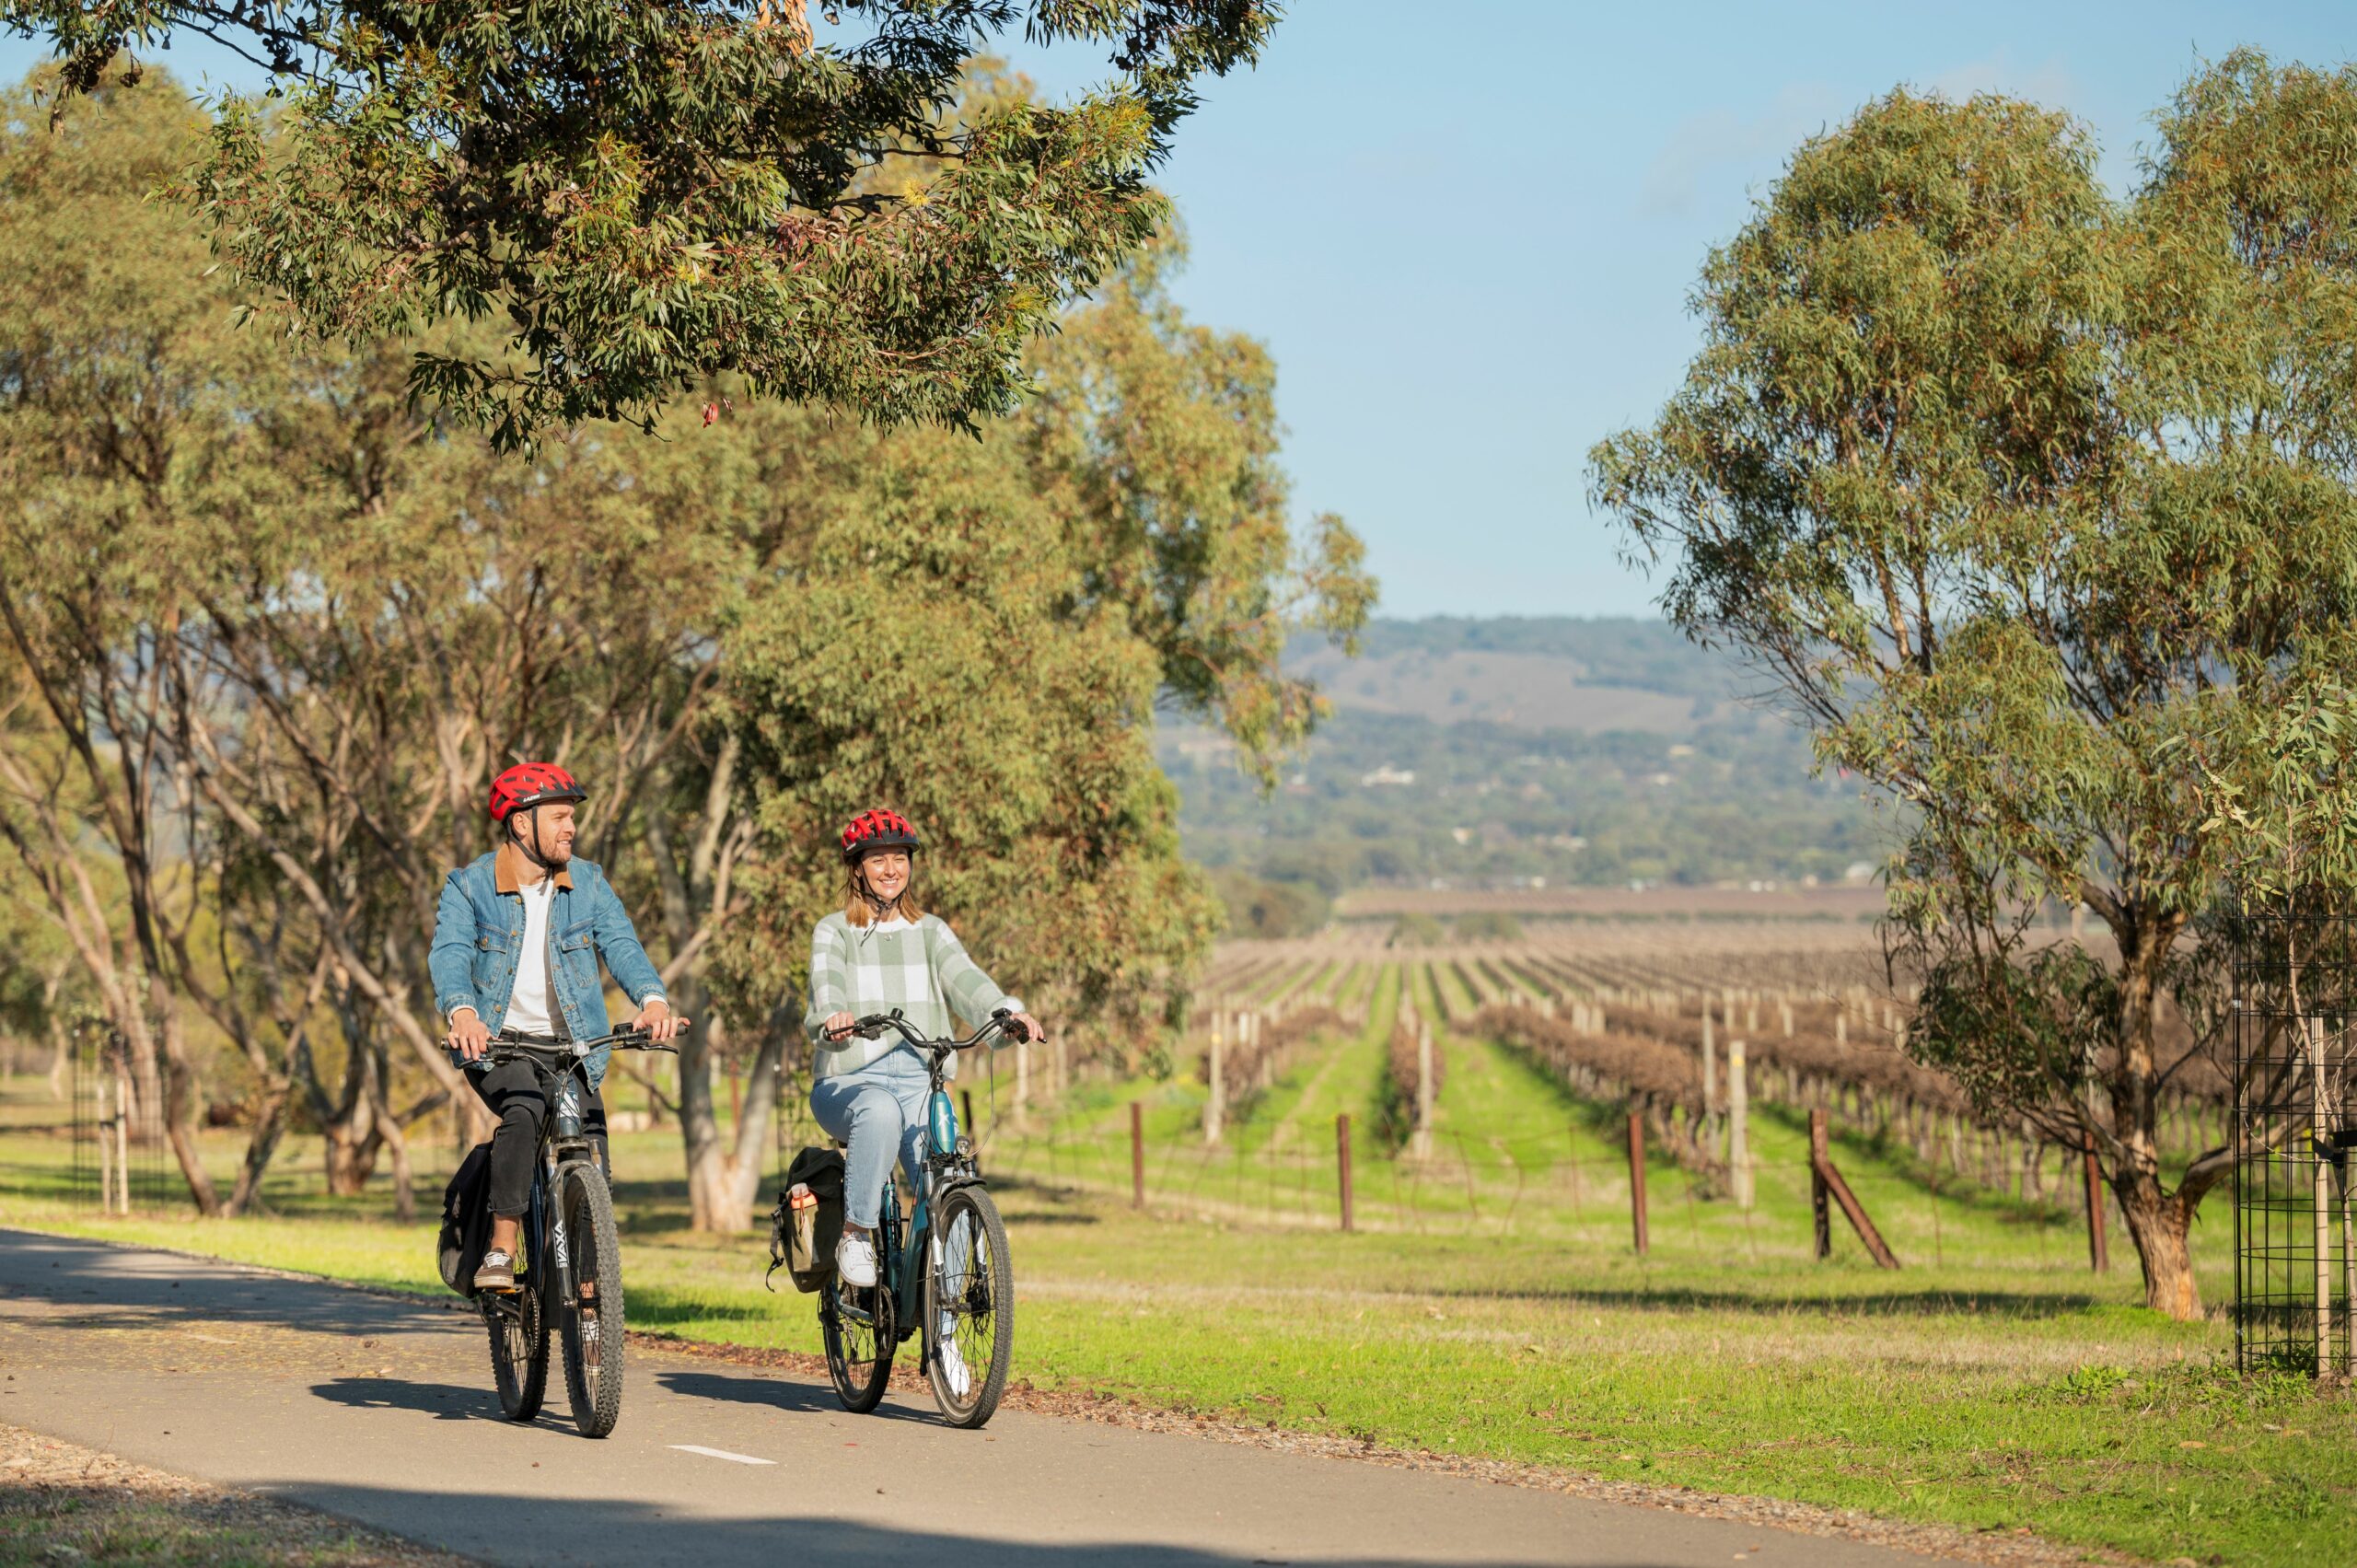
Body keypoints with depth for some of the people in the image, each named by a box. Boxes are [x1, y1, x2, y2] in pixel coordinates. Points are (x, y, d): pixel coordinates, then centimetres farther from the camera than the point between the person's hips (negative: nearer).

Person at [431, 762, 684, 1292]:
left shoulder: (588, 883, 4)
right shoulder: (468, 886, -3)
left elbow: (621, 945, -9)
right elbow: (451, 954, -18)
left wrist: (652, 999, -30)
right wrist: (463, 1014, -40)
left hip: (573, 1047, 3)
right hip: (498, 1043, -3)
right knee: (525, 1111, -31)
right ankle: (501, 1249, -26)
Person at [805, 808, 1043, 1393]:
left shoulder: (931, 932, 16)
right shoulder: (834, 932, 9)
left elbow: (966, 981, -1)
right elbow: (826, 987, -11)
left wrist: (1012, 1015, -22)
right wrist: (833, 1018, -36)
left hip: (919, 1081, 3)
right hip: (849, 1080, -3)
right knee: (880, 1112, -40)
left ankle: (942, 1328, -7)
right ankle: (855, 1235, -24)